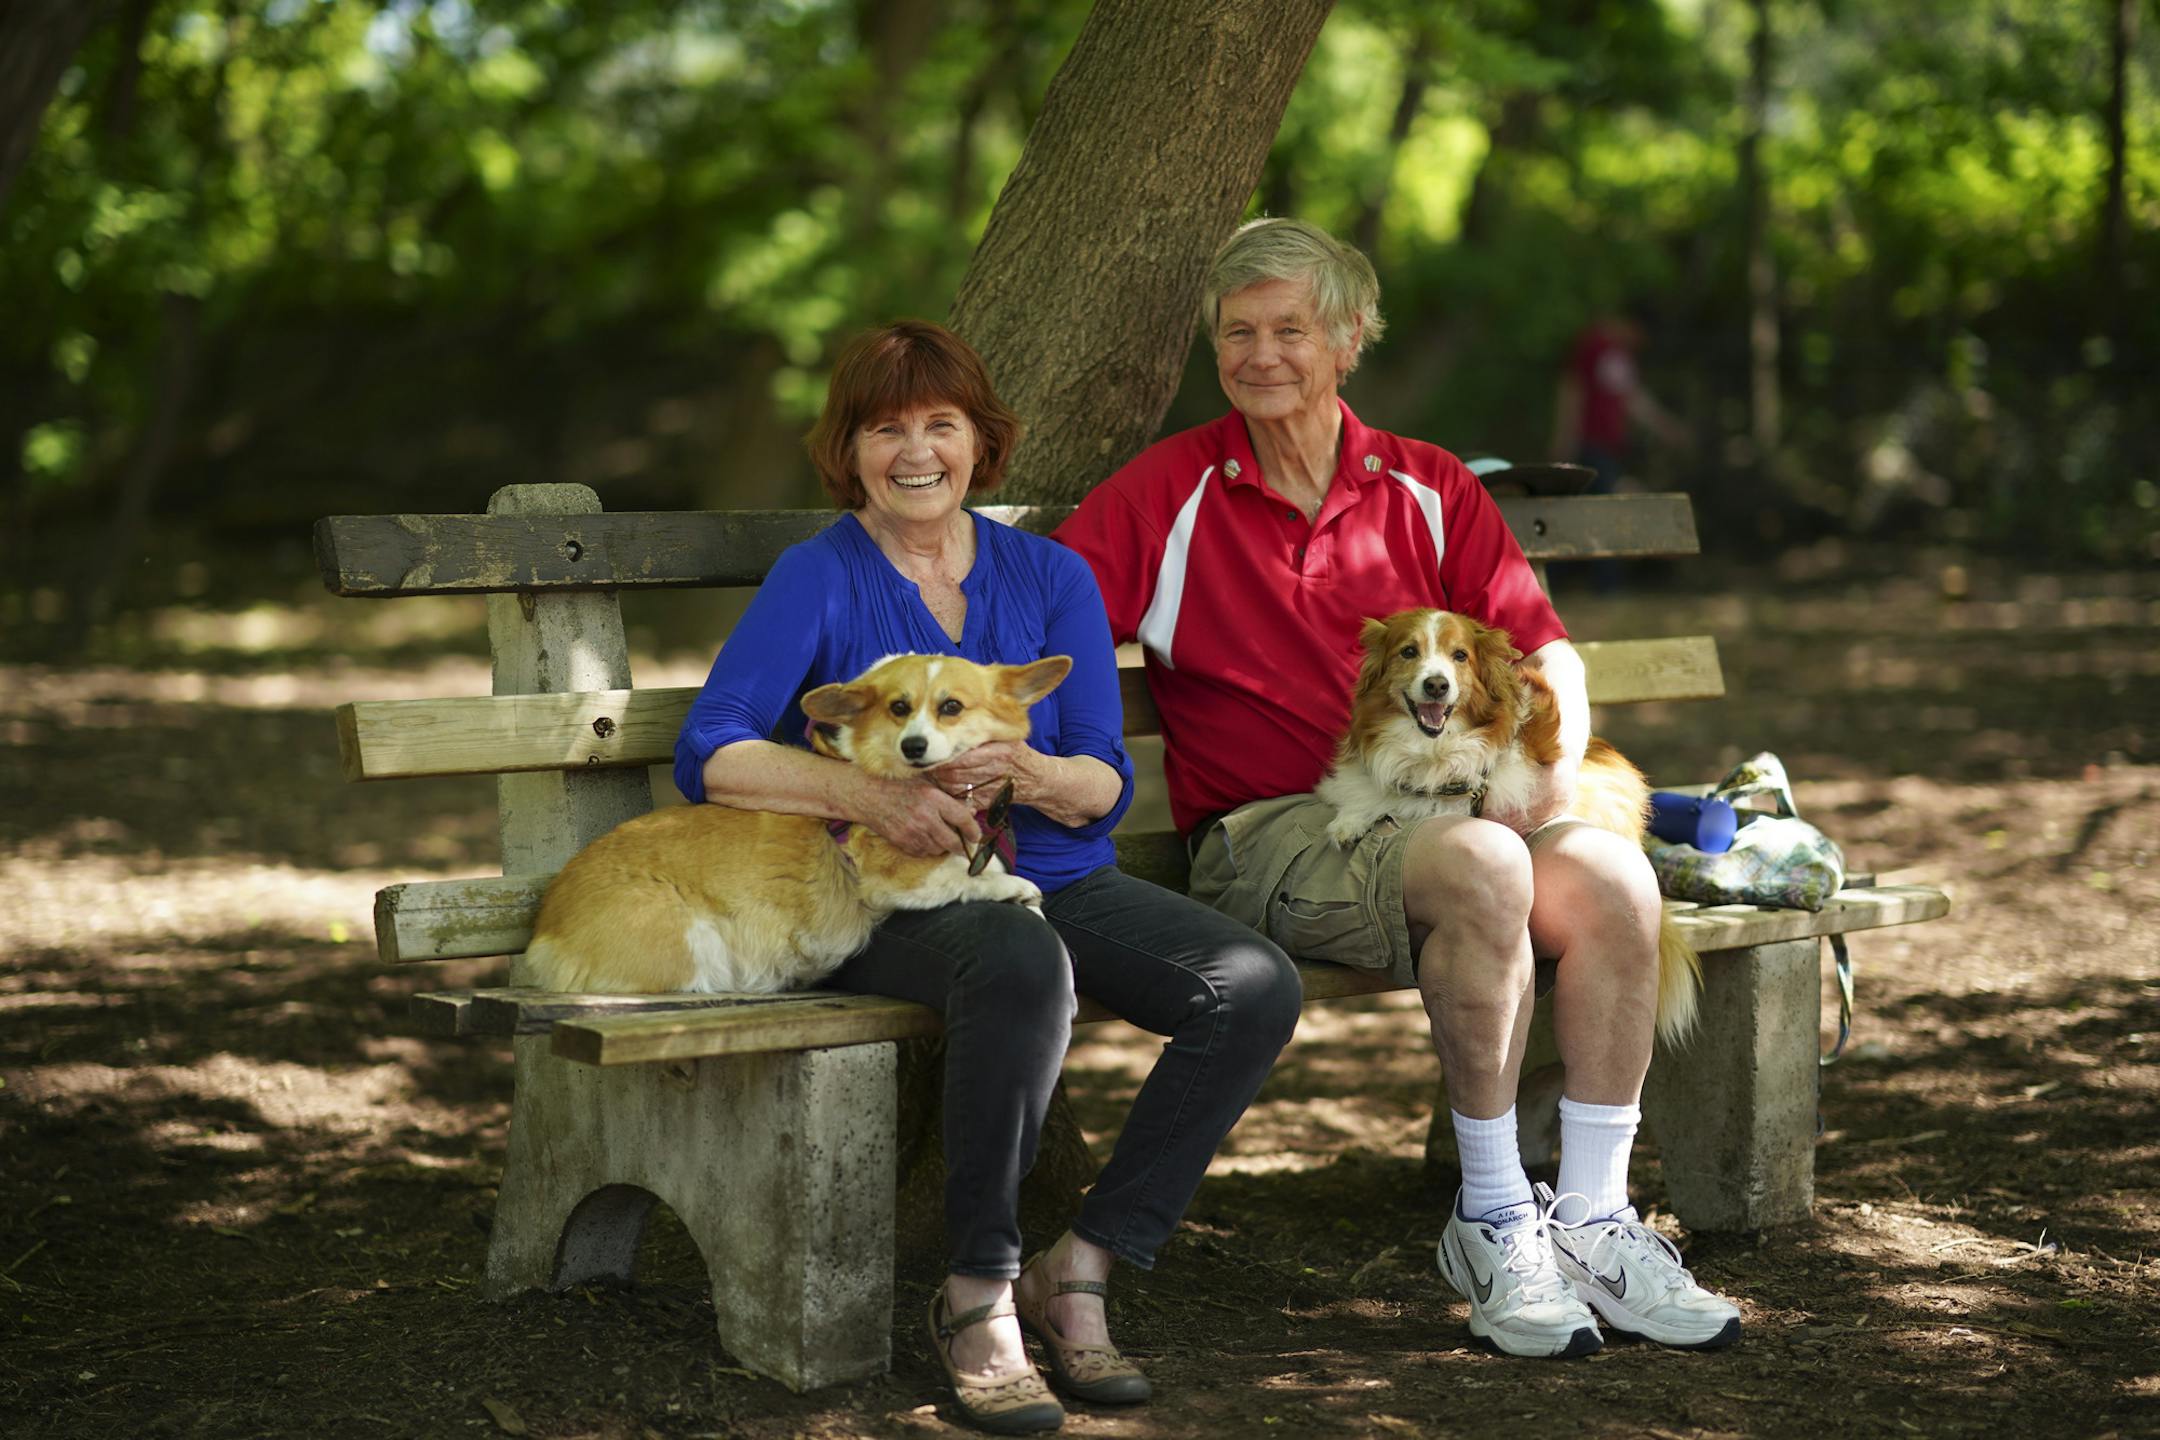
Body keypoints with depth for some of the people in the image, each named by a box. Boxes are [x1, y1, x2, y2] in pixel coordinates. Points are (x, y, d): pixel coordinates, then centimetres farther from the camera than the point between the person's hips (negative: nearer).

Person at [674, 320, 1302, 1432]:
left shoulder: (1052, 578, 13)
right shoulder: (818, 578, 3)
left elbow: (1107, 784, 5)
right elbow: (709, 754, -9)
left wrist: (1024, 772, -18)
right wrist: (866, 795, -24)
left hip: (1059, 875, 5)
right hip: (891, 896, -4)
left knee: (1255, 985, -21)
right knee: (1021, 964, -40)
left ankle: (1078, 1271, -12)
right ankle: (976, 1299, -24)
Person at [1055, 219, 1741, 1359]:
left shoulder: (1428, 490, 15)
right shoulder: (1167, 495, 6)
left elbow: (1544, 655, 10)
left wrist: (1548, 773, -9)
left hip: (1431, 796, 4)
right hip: (1266, 831, -4)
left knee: (1612, 877, -27)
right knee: (1483, 867, -34)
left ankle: (1589, 1221, -16)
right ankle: (1491, 1223, -20)